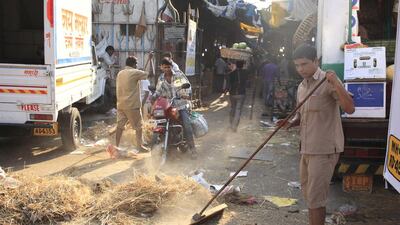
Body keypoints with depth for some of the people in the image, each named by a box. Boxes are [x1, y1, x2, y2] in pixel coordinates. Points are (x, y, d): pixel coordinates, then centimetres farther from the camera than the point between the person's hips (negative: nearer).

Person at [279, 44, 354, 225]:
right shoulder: (301, 87, 11)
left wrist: (336, 84, -33)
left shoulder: (328, 81, -13)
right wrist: (292, 122, 2)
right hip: (307, 148, 8)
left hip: (324, 149, -8)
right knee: (308, 193, 20)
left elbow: (350, 108, -23)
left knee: (315, 197, -4)